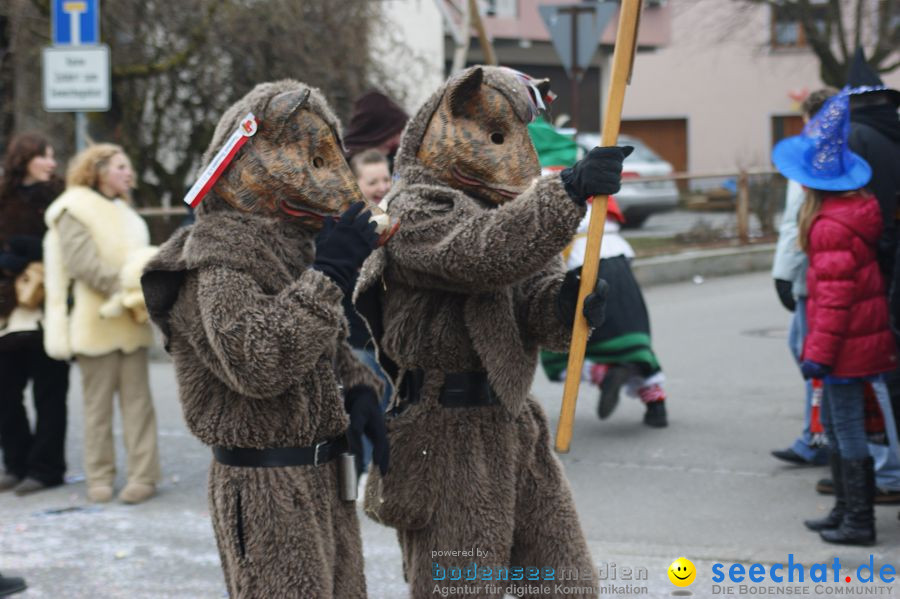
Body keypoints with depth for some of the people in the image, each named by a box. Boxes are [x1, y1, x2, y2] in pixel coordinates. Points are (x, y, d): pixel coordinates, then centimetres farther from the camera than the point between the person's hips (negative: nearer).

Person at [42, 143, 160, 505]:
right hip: (95, 322, -6)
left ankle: (143, 476, 2)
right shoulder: (74, 211, -5)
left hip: (131, 322, 6)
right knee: (98, 403, 0)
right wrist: (125, 288, -21)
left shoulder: (123, 211, 18)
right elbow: (84, 264, -16)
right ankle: (100, 478, 8)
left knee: (137, 399, 1)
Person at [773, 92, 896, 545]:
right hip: (857, 336, 10)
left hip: (845, 339, -10)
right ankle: (844, 509, 28)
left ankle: (859, 522, 2)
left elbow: (835, 294, -22)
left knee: (848, 427, -4)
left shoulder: (831, 226, -21)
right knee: (835, 422, 19)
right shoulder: (855, 209, 9)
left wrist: (820, 351, -20)